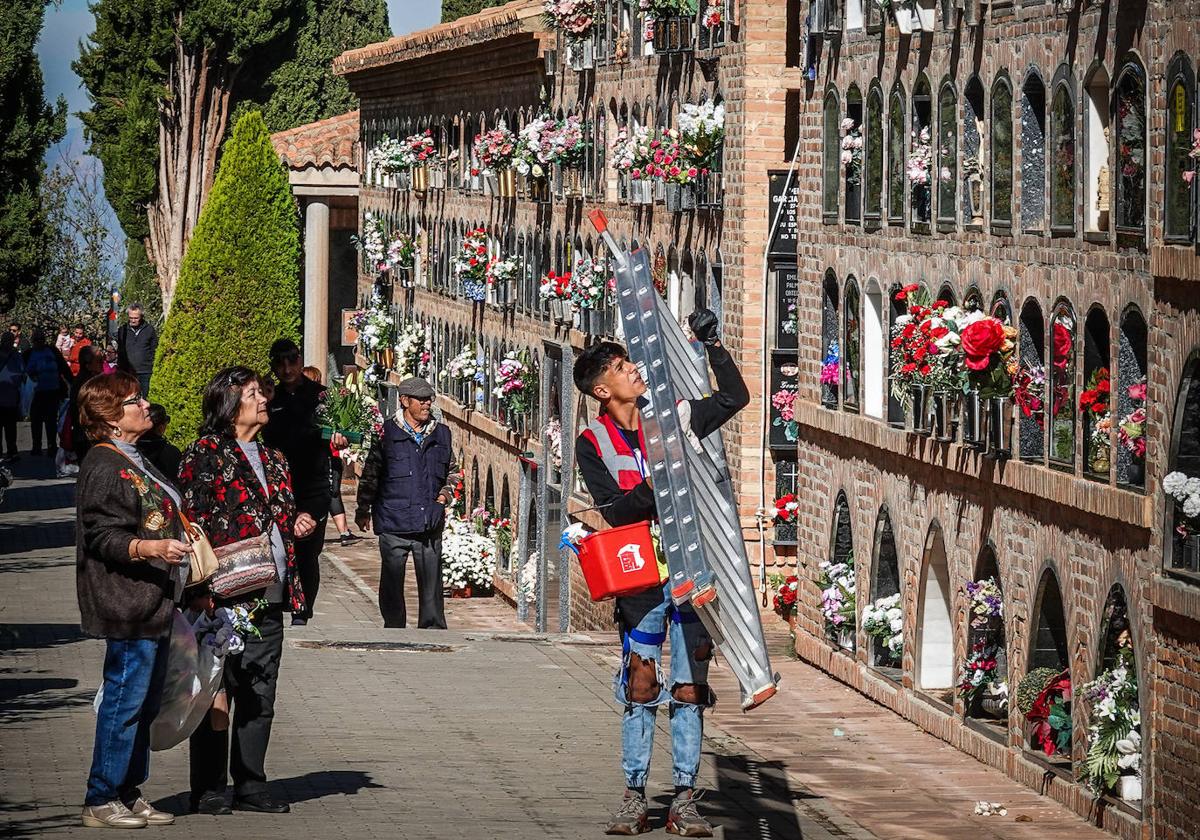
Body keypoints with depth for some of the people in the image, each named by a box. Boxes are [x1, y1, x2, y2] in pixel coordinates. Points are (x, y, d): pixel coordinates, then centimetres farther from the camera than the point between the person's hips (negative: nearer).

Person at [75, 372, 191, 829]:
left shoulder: (134, 461, 18)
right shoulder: (105, 466, -14)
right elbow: (102, 538, -20)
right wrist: (151, 548, -32)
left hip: (153, 603, 10)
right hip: (127, 606, -10)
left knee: (146, 701, 12)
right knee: (125, 698, -8)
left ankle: (129, 794, 19)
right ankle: (101, 801, -2)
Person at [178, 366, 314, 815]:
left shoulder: (272, 458, 19)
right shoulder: (206, 453, -5)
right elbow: (192, 518, -10)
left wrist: (296, 523, 8)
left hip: (269, 593, 7)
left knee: (260, 694, 9)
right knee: (216, 691, -3)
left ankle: (251, 784, 17)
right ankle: (208, 790, 3)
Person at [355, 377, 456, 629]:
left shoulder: (441, 434, 10)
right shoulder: (387, 433, -2)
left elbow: (449, 472, 25)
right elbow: (370, 475, 6)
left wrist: (445, 494, 7)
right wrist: (363, 511, 8)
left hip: (430, 523, 2)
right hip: (393, 523, -2)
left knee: (431, 582, 2)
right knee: (392, 581, 5)